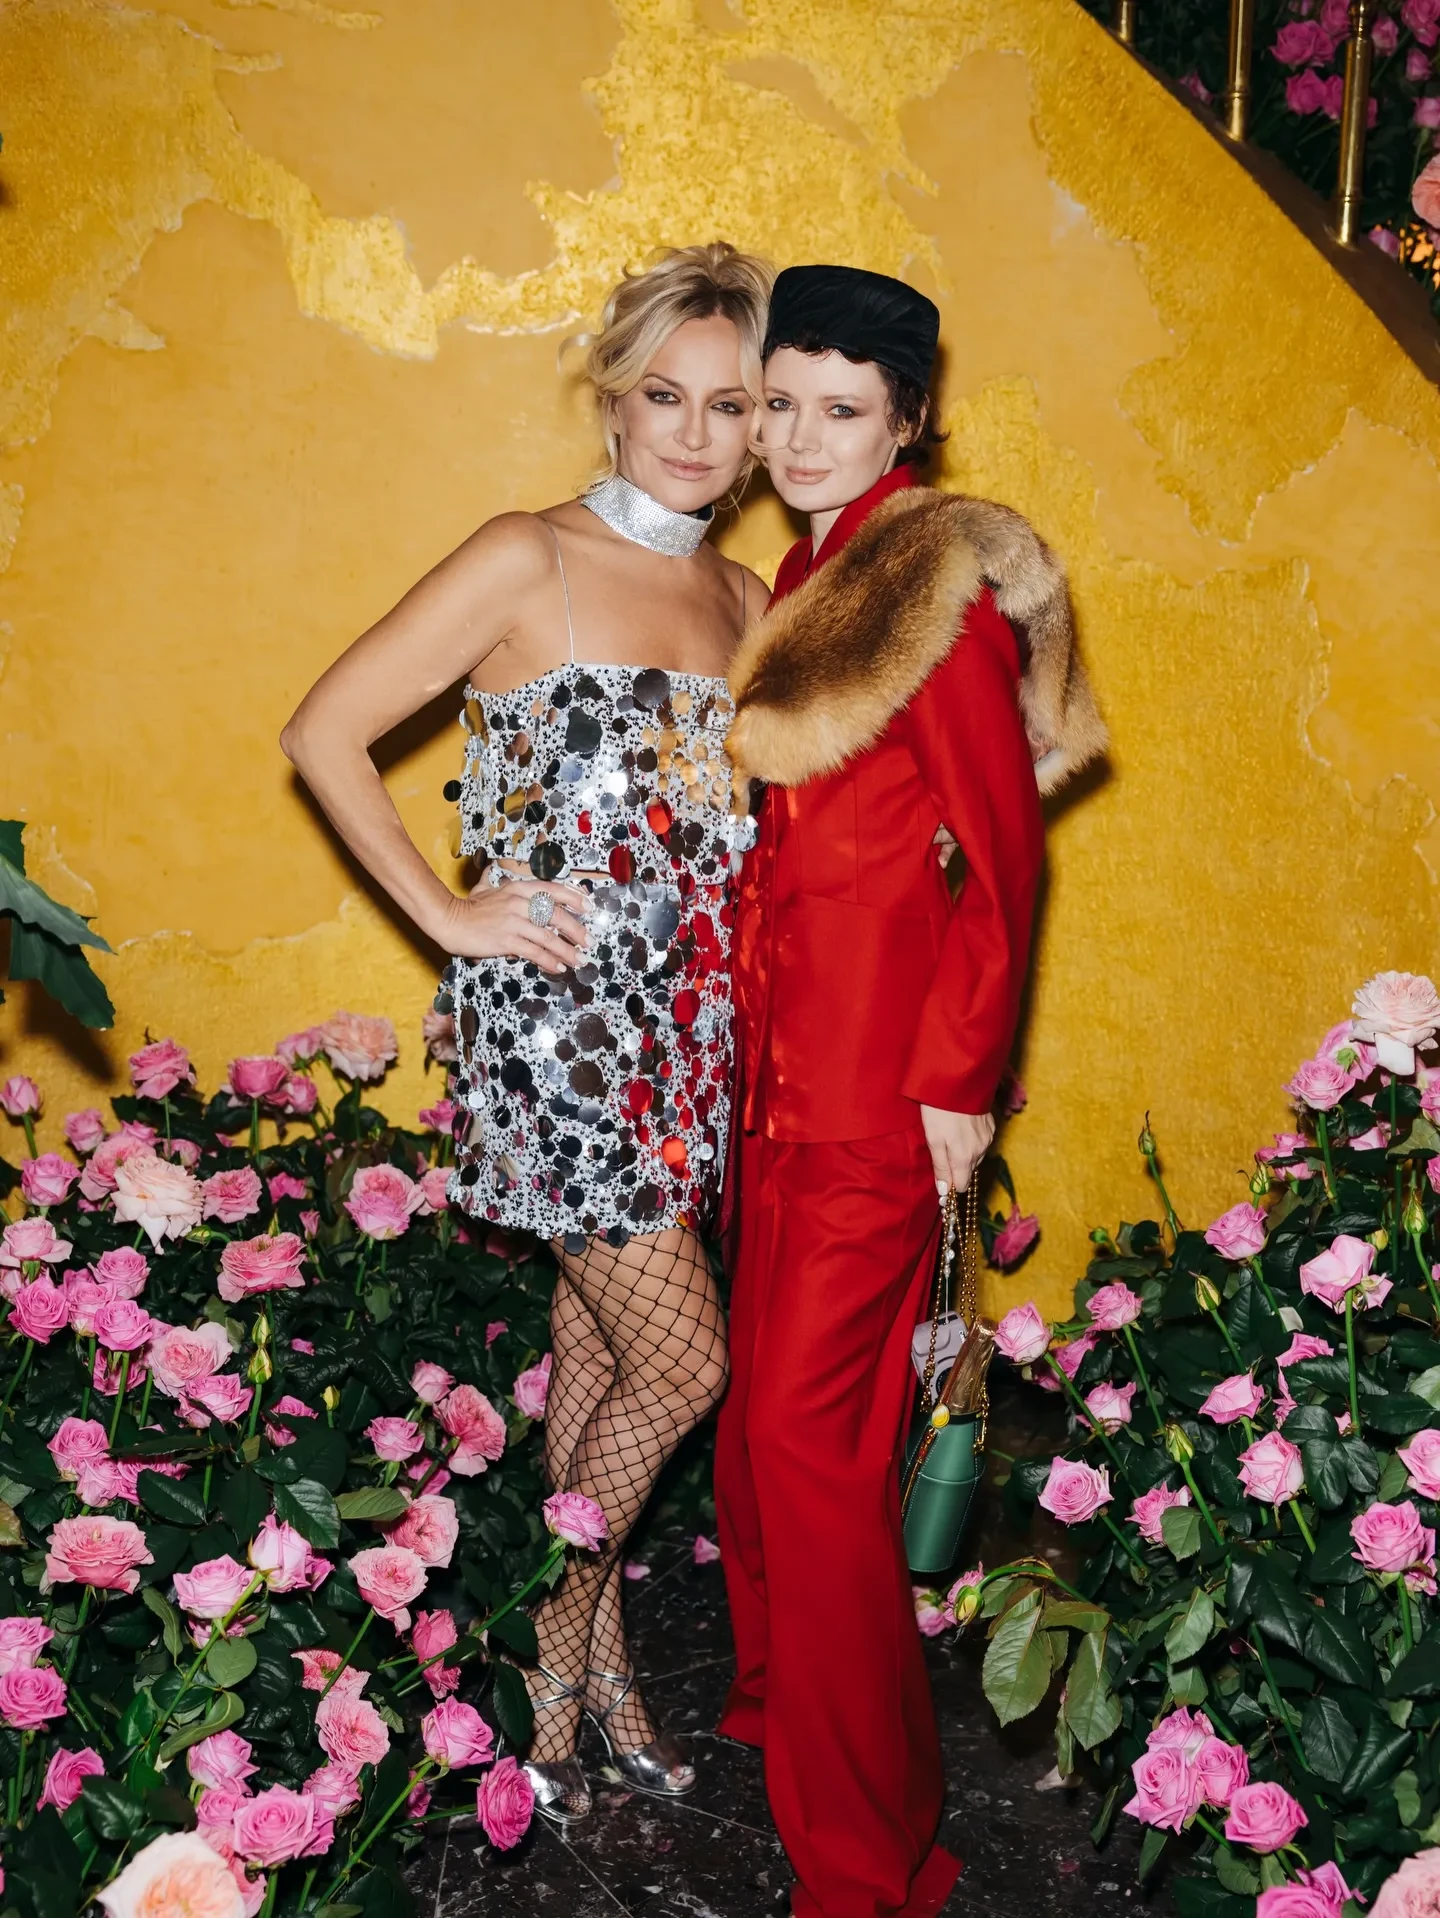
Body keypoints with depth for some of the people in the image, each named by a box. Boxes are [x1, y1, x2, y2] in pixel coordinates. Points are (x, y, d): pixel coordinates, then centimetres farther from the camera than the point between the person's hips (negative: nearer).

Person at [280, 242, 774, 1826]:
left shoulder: (747, 600, 10)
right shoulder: (526, 564, -8)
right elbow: (324, 734, -9)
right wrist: (450, 917, -10)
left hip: (686, 1025, 6)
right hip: (553, 1023, -5)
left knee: (600, 1348, 16)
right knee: (682, 1360, -4)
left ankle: (597, 1660, 33)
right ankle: (553, 1648, 21)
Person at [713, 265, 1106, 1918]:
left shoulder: (942, 585, -12)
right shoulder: (807, 576, 13)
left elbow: (1004, 851, -13)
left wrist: (960, 1083, -13)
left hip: (883, 1064, -8)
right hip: (780, 1049, 8)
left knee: (806, 1424, -6)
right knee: (766, 1393, 17)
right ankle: (774, 1690, 38)